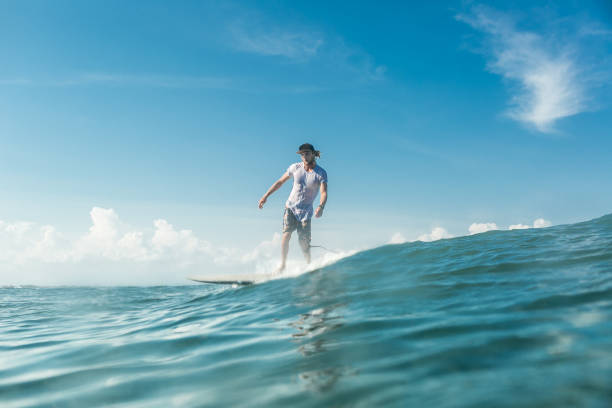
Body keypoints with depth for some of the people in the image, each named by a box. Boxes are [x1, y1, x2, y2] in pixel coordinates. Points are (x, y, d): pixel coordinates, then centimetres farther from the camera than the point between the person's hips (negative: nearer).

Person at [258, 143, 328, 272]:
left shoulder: (321, 173, -8)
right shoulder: (295, 167, -2)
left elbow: (324, 192, -20)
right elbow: (280, 182, 9)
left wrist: (321, 207, -40)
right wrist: (266, 196, 6)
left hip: (306, 211, -1)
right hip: (291, 207, 1)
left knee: (304, 242, -4)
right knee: (286, 235, -15)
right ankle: (282, 264, -6)